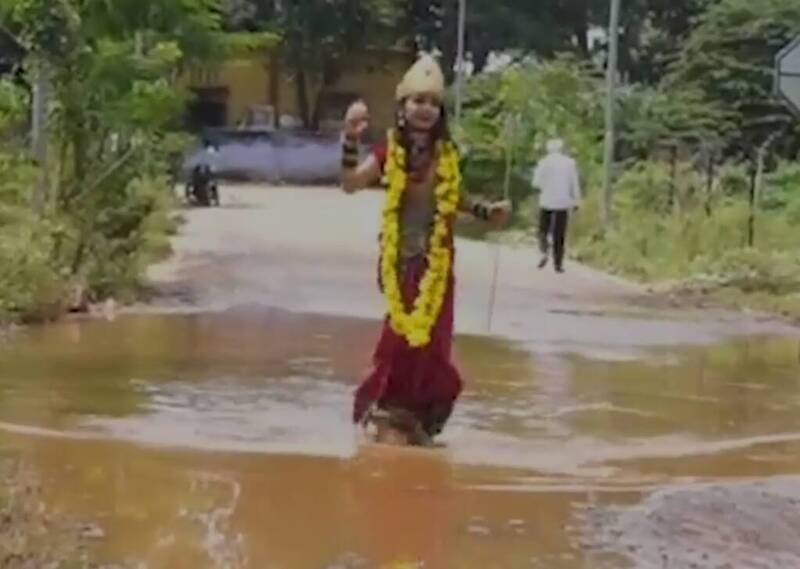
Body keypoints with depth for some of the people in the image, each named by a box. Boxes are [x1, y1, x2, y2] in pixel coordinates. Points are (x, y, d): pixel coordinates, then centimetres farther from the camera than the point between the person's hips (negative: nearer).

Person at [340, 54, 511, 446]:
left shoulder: (446, 154, 3)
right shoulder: (390, 149, -6)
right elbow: (351, 184, -15)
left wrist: (488, 212, 5)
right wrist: (351, 140, -26)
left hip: (437, 261, 3)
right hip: (402, 260, -3)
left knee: (431, 339, 6)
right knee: (403, 336, -3)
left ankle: (417, 418, 18)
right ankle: (391, 418, 8)